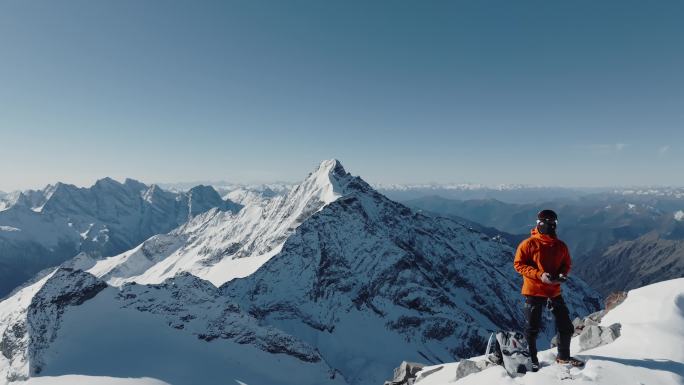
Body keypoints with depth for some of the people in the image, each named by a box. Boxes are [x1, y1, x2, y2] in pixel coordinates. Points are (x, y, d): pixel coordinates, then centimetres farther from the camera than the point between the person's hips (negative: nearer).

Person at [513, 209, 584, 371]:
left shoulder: (561, 246, 4)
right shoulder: (529, 244, -12)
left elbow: (566, 264, 15)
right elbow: (518, 264, -12)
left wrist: (562, 274, -8)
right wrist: (540, 275, -22)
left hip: (554, 291, 5)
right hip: (534, 291, -5)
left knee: (566, 326, 12)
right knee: (532, 328, 5)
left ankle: (563, 356, 34)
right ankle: (531, 359, 22)